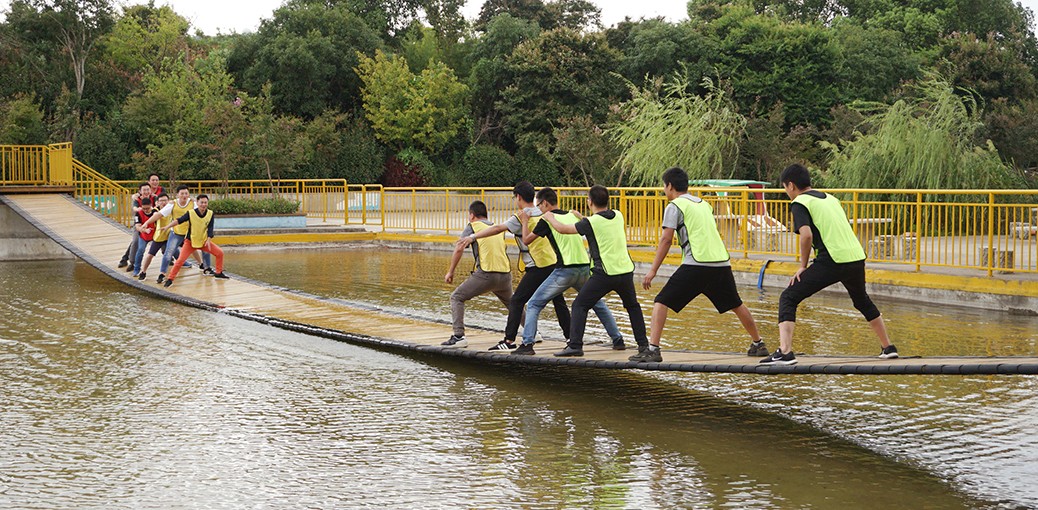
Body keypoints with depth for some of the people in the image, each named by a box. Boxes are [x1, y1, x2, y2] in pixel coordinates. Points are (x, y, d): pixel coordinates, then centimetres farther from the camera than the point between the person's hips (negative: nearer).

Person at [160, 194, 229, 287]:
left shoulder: (210, 214, -8)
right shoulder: (191, 213, -17)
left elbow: (210, 228, -10)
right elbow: (179, 220, -20)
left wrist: (208, 240, -22)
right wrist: (168, 227, -31)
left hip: (204, 241, 3)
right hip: (190, 242, -3)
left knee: (220, 253, -2)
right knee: (180, 260, -15)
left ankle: (219, 273, 16)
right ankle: (170, 279, -6)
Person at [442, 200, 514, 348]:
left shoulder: (472, 226, 5)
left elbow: (459, 249, -3)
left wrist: (450, 272, 3)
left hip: (486, 274, -5)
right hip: (505, 273, 5)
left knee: (456, 298, 6)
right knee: (511, 302, 30)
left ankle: (459, 336, -8)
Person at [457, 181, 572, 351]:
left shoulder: (521, 217, -9)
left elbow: (498, 228, -18)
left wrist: (473, 237, -19)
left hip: (538, 267, -7)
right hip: (555, 263, 7)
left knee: (517, 301, -3)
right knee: (558, 301, 16)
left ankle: (509, 340, -8)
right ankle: (571, 337, 20)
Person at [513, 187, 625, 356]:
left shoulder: (547, 220, 0)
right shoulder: (572, 215, 15)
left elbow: (527, 240, 9)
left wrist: (525, 221, 25)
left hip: (565, 270, -5)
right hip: (585, 267, 5)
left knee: (534, 305, 4)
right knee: (598, 304, 25)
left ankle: (528, 344, -8)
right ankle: (618, 340, 23)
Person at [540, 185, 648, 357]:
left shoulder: (591, 222, -8)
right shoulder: (618, 216, 8)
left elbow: (562, 229, 3)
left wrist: (549, 218, 22)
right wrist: (582, 218, 38)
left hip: (604, 273, -5)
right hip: (626, 270, 5)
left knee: (580, 305, 3)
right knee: (632, 306, 25)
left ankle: (575, 345, -7)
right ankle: (643, 344, 24)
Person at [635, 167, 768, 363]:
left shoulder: (674, 206, 2)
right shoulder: (703, 204, 23)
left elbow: (666, 239, -6)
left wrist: (653, 270, -5)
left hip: (696, 265, -7)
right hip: (721, 261, 7)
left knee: (661, 302, -3)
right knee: (736, 305, 24)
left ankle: (653, 349, -15)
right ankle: (758, 345, 33)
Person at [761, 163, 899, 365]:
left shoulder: (800, 203, 1)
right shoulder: (830, 198, 23)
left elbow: (806, 235, -15)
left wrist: (803, 266, -4)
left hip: (832, 261, -7)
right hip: (857, 257, 7)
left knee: (788, 298, -2)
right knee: (862, 301, 33)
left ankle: (785, 352, -17)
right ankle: (888, 348, 41)